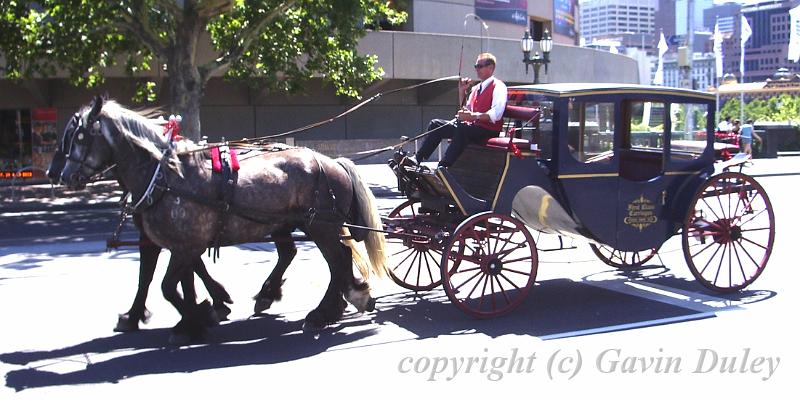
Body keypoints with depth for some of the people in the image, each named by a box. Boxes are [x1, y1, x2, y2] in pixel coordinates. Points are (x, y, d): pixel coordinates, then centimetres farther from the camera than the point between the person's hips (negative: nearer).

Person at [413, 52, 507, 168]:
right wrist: (462, 91, 12)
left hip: (489, 130, -8)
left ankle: (443, 166, -41)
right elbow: (465, 110, 23)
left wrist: (473, 116, -30)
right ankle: (417, 159, -11)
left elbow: (495, 115, -20)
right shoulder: (476, 88, 20)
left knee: (462, 128, -38)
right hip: (471, 126, 8)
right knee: (436, 124, -3)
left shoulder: (498, 87, -5)